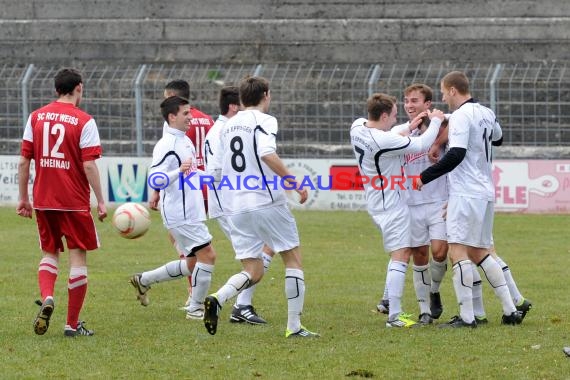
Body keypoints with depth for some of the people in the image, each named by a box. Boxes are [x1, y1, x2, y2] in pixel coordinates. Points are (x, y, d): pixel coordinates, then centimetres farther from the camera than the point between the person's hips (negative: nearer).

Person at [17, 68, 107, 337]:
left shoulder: (36, 117, 4)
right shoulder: (84, 121, -8)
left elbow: (24, 161, 5)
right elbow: (89, 165, -13)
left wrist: (23, 198, 13)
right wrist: (101, 202, -7)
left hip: (43, 201, 4)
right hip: (75, 201, -4)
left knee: (49, 253, 18)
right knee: (78, 258, 6)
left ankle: (46, 297, -11)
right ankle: (72, 324, 6)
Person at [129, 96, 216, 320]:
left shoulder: (185, 141, 15)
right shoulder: (166, 145, -15)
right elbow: (155, 179, -23)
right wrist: (180, 171, -36)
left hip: (191, 213, 10)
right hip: (180, 214, -10)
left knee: (192, 264, 14)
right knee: (207, 255, -11)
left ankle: (144, 280, 26)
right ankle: (196, 308, -2)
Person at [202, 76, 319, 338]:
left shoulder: (228, 126, 17)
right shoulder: (264, 121, -5)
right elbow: (267, 154, -23)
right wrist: (294, 182, -18)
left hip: (234, 208, 6)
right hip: (266, 202, -6)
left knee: (253, 272, 8)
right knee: (293, 259, 8)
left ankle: (217, 299, -20)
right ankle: (294, 326, 3)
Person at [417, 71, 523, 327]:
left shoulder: (461, 116, -12)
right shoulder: (486, 113, 13)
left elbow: (456, 155, -21)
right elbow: (498, 138, 34)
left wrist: (425, 177, -14)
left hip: (466, 194, -9)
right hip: (486, 193, 9)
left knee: (457, 251, -9)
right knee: (480, 253, 15)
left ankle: (466, 317, -13)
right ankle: (510, 310, 12)